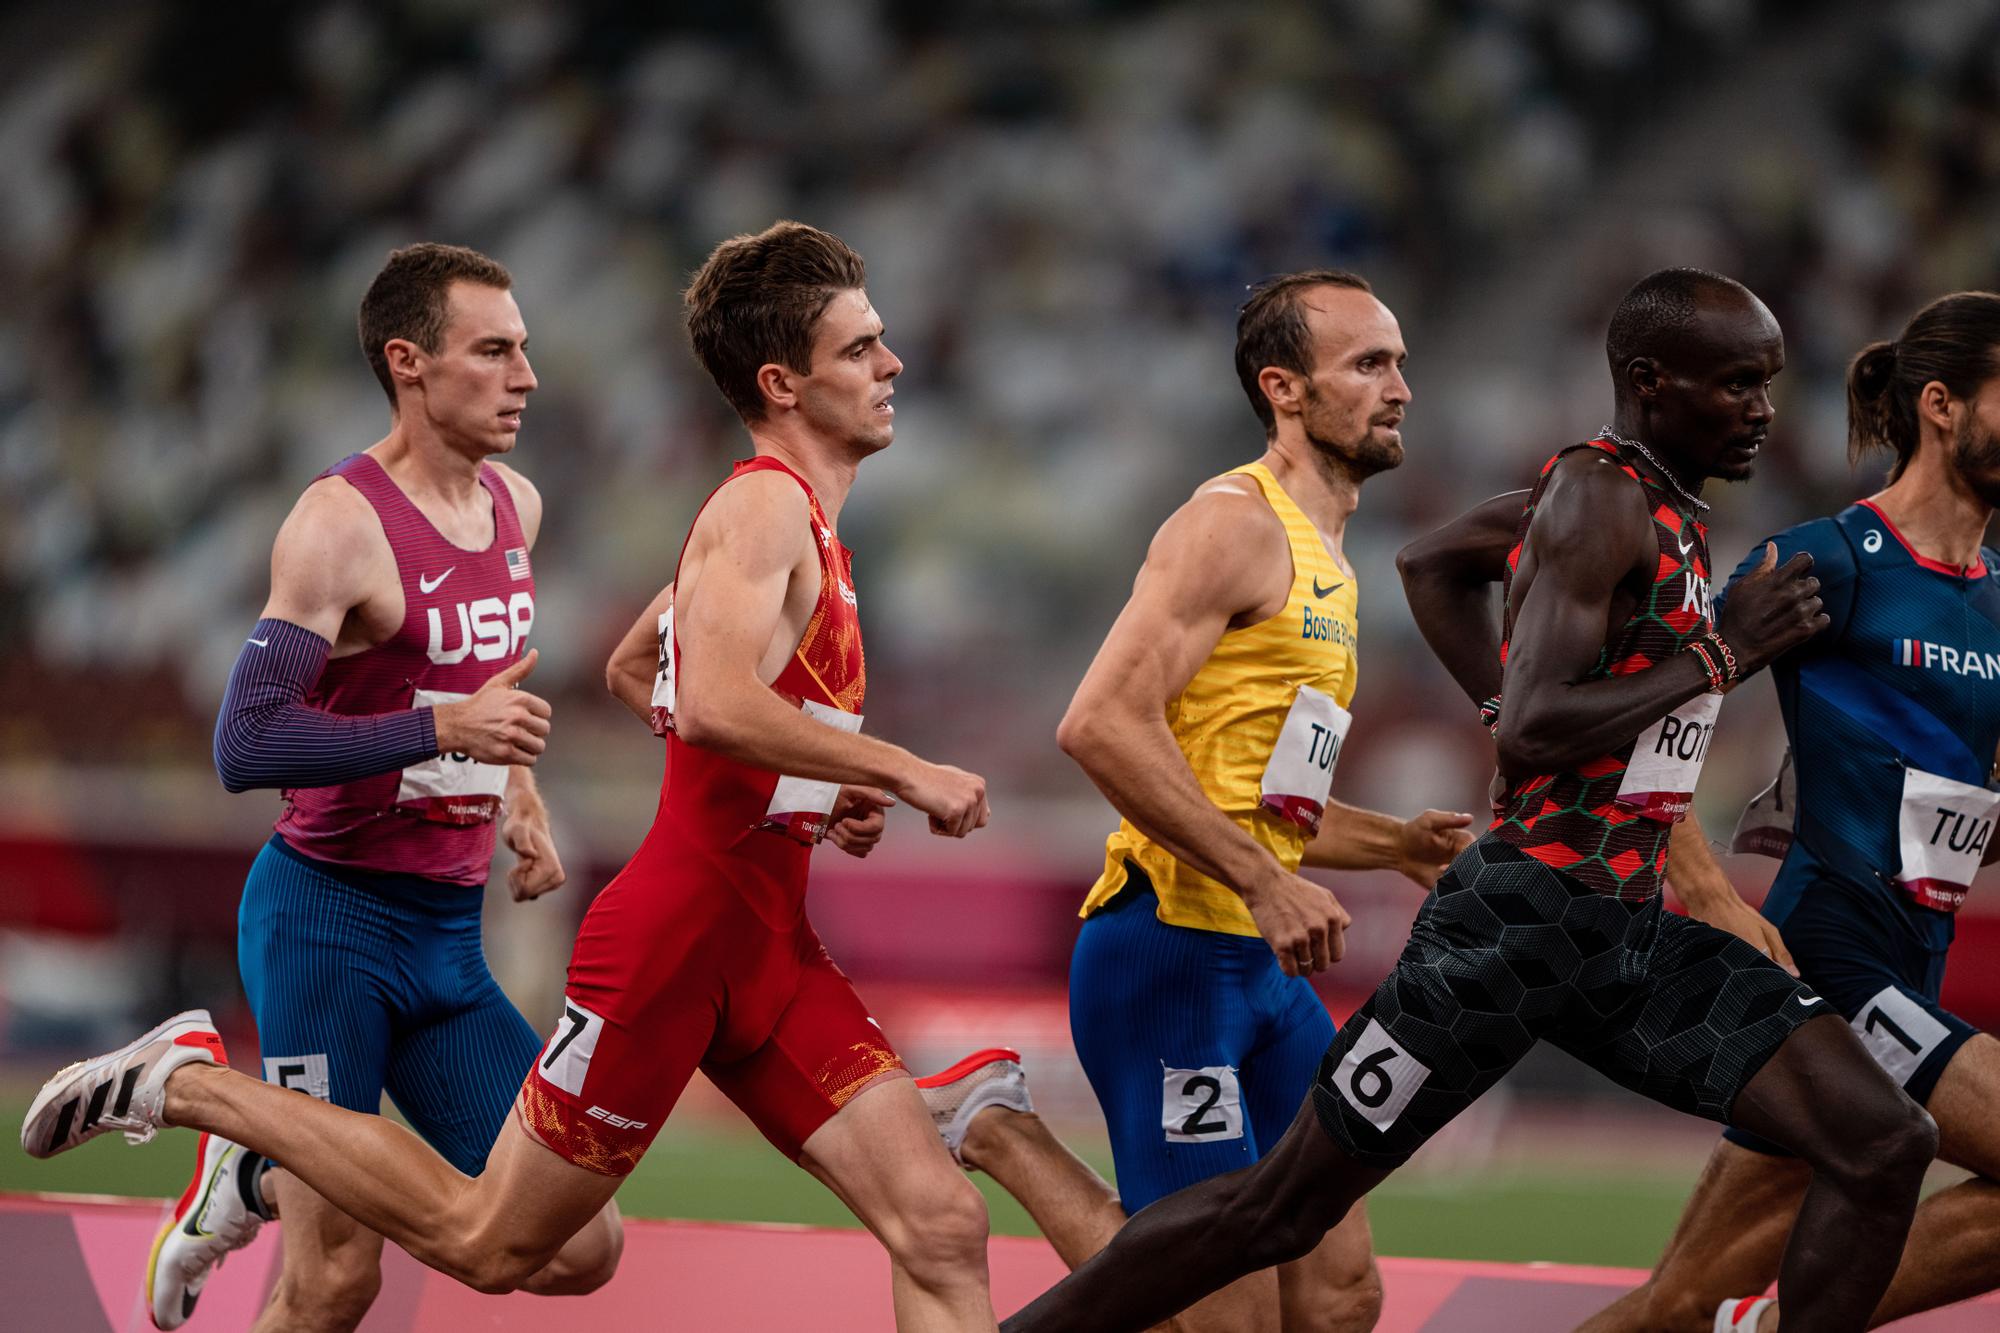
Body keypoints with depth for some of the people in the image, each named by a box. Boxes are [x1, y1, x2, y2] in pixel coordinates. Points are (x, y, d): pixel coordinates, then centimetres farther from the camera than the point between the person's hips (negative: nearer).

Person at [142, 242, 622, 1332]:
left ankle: (261, 1179, 20)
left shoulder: (514, 506, 11)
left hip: (448, 931, 7)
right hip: (326, 915, -7)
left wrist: (522, 797, 14)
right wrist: (442, 729, -25)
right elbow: (245, 748, -21)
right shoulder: (340, 524, -14)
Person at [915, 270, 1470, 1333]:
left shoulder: (1324, 561, 21)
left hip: (1265, 965, 9)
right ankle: (990, 1126, 6)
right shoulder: (1233, 524, -10)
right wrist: (1263, 882, -24)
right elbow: (1101, 723, -22)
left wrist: (1393, 845, 15)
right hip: (1173, 953, -9)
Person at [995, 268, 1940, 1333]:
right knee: (1278, 1210, -2)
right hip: (1523, 915, -9)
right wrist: (1720, 652, -15)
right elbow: (1529, 733, -23)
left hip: (1631, 928, 9)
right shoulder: (1599, 496, -12)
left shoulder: (1665, 511, 16)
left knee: (1883, 1146, -6)